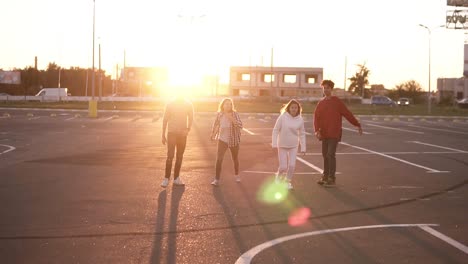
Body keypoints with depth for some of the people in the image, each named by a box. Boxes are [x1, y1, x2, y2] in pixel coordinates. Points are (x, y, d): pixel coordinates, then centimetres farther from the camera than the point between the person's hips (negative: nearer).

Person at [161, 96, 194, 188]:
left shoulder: (188, 105, -1)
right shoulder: (170, 104, -5)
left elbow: (190, 118, 8)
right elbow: (165, 119, 1)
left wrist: (188, 129, -12)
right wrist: (163, 135, 0)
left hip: (182, 133, 3)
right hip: (172, 133, -3)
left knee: (179, 156, 8)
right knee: (170, 156, -9)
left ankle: (176, 178, 15)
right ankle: (166, 178, -4)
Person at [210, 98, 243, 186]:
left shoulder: (235, 114, -10)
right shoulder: (219, 114, -4)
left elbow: (240, 126, -19)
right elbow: (215, 124, 12)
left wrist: (231, 118, -29)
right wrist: (213, 134, 18)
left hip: (234, 140, 0)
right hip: (222, 140, 0)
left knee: (235, 159, 17)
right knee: (219, 159, -11)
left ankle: (236, 175, 41)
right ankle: (217, 179, -7)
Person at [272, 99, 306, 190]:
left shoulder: (300, 119, -5)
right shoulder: (282, 117, -13)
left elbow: (302, 134, 5)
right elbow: (275, 130, -7)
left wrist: (303, 147, 4)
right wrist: (274, 144, -12)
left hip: (294, 146, 2)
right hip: (282, 145, -2)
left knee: (292, 166, -5)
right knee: (283, 167, -2)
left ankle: (288, 181, 19)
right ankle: (279, 176, 31)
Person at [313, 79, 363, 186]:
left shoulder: (337, 101, -3)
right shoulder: (320, 103, 9)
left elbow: (347, 113, -2)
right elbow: (316, 117, 2)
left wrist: (357, 125, -2)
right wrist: (317, 130, -13)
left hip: (334, 134, -5)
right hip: (324, 134, 5)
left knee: (331, 154, -9)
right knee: (325, 155, 10)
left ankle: (332, 178, -3)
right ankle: (325, 177, 20)